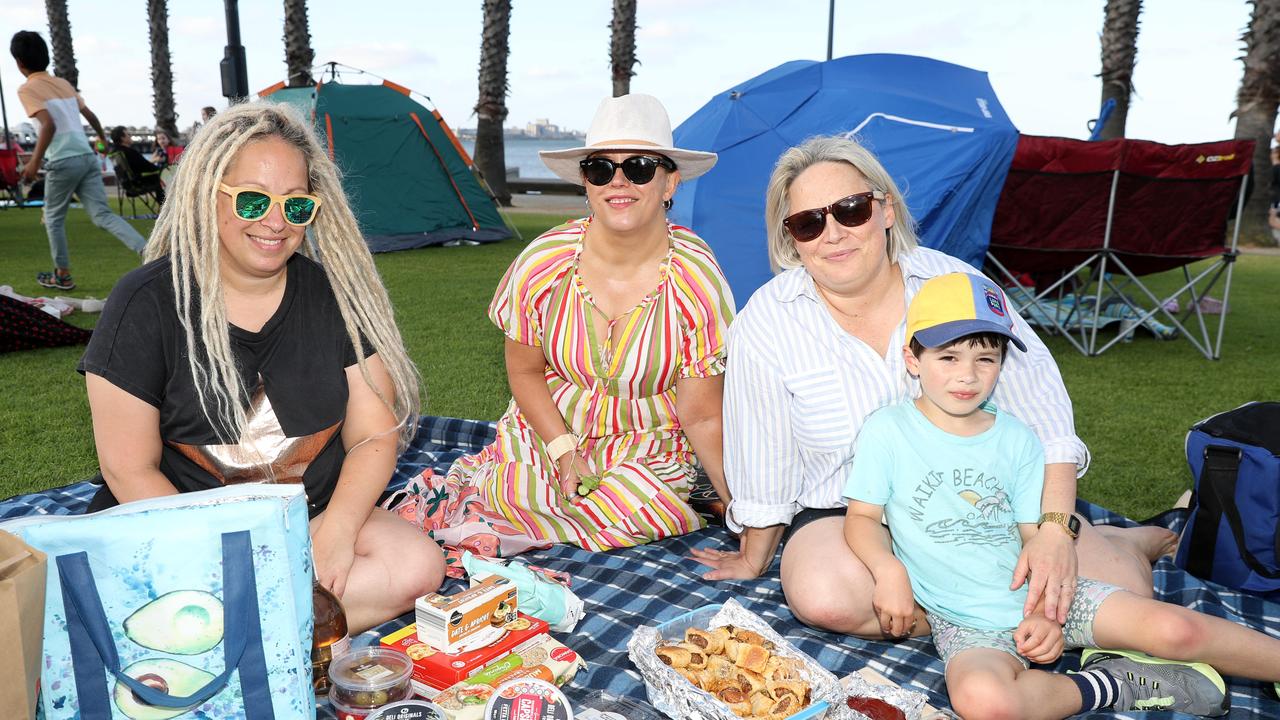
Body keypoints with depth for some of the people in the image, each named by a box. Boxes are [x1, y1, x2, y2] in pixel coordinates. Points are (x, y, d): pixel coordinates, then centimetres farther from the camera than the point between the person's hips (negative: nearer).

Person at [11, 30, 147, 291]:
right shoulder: (63, 83, 17)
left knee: (54, 219, 12)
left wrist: (34, 163, -18)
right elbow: (90, 115, 25)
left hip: (63, 161, -6)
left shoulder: (27, 89, -4)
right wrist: (102, 137, 45)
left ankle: (62, 276, 20)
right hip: (87, 156, 6)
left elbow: (49, 125, -17)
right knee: (102, 215, 1)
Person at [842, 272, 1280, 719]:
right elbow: (863, 517, -3)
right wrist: (888, 569, -23)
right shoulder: (886, 431, -6)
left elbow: (1037, 534, 3)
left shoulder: (1017, 439, 4)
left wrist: (1047, 610, -12)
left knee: (1174, 628, -15)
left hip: (1038, 595, 3)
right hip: (968, 622, -3)